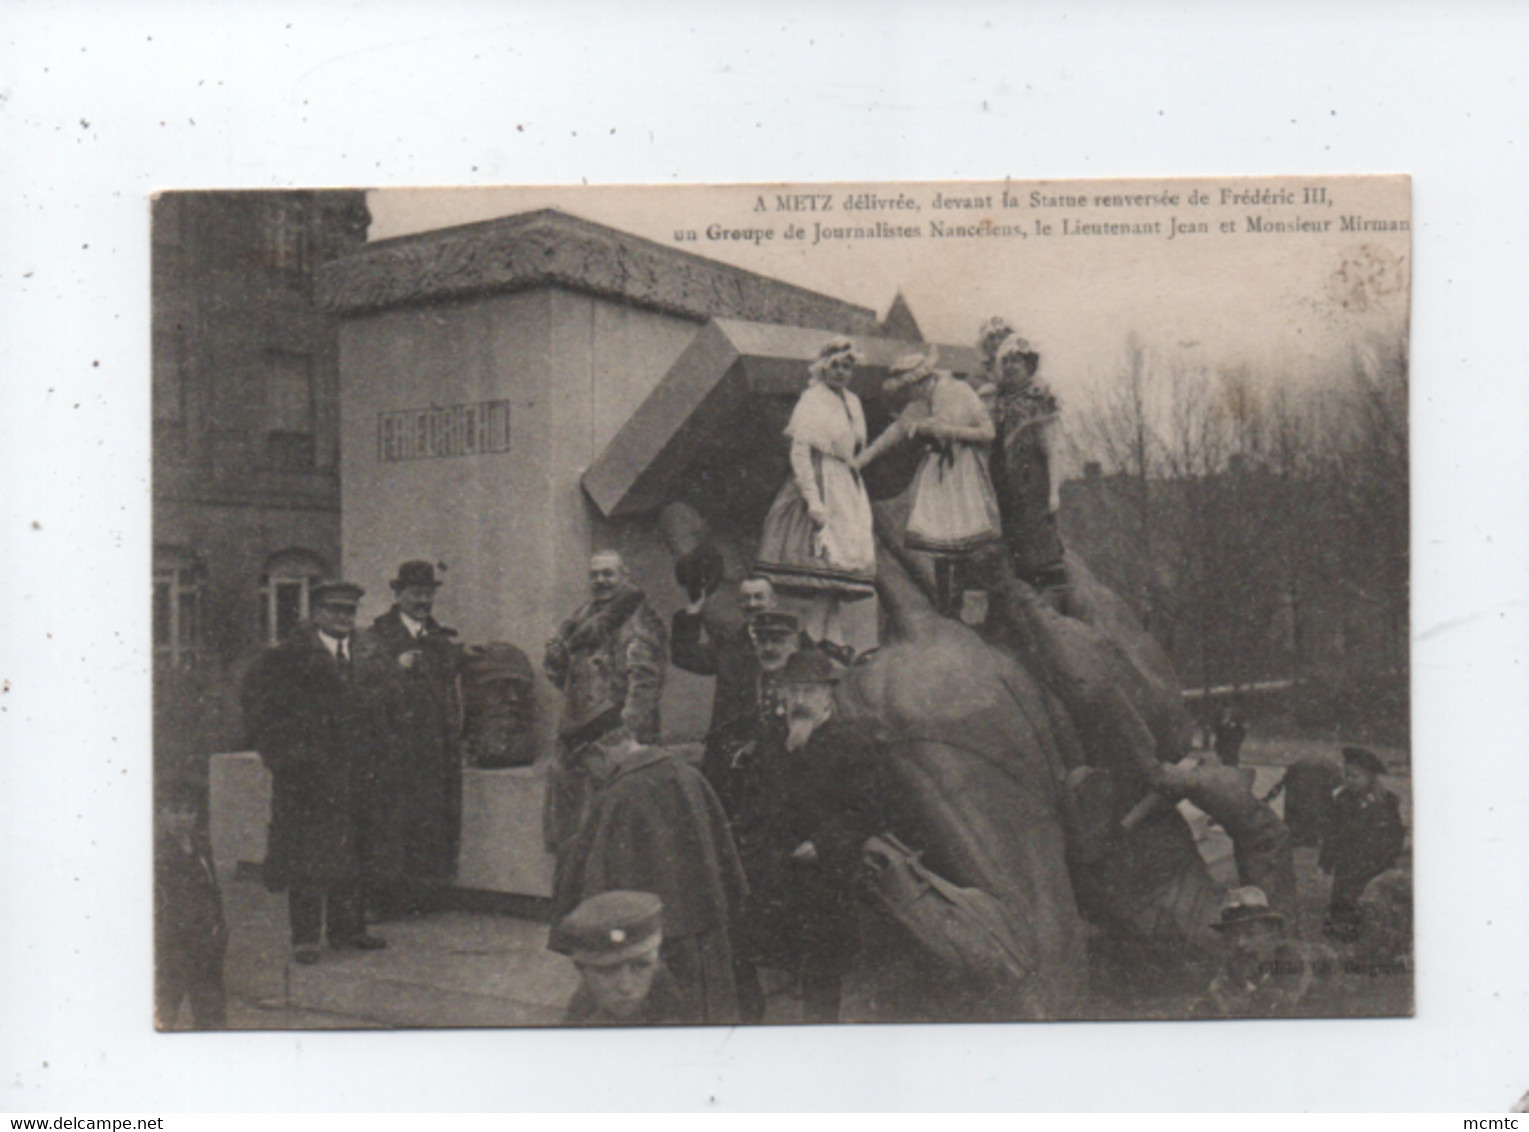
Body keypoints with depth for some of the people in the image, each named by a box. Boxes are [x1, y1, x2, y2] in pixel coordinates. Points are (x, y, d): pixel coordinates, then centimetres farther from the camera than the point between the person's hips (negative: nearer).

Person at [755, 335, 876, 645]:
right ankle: (817, 636, -8)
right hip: (821, 486, -8)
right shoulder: (812, 401, -8)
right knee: (830, 559, -12)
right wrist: (813, 500, -21)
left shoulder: (852, 402, 16)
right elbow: (800, 451, -15)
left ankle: (831, 638, 7)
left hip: (848, 490, 8)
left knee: (842, 562, 4)